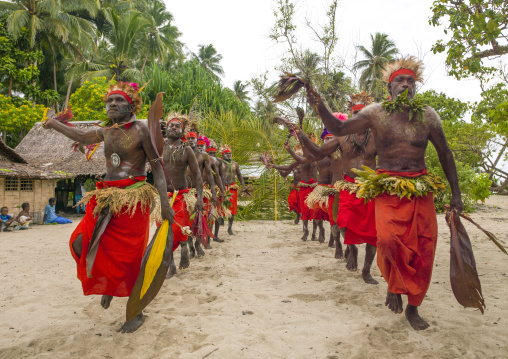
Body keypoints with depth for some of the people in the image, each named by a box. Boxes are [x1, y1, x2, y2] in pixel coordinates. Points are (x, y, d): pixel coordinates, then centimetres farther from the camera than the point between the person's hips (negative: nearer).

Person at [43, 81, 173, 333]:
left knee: (130, 257, -2)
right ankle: (108, 282, 23)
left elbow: (157, 166, -8)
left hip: (134, 199, -6)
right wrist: (54, 123, 42)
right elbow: (82, 137, 31)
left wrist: (164, 202, -16)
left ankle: (136, 313, 18)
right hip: (106, 198, 6)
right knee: (81, 243, -6)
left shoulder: (140, 129, -5)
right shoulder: (105, 131, 12)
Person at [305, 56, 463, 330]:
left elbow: (445, 154, 11)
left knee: (423, 248, 2)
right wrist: (319, 106, -16)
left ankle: (413, 307, 22)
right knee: (389, 239, -24)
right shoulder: (375, 113, 0)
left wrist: (455, 193, 9)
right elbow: (338, 129, 1)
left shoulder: (428, 115, 5)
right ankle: (393, 285, 8)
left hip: (421, 188, 3)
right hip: (388, 187, -2)